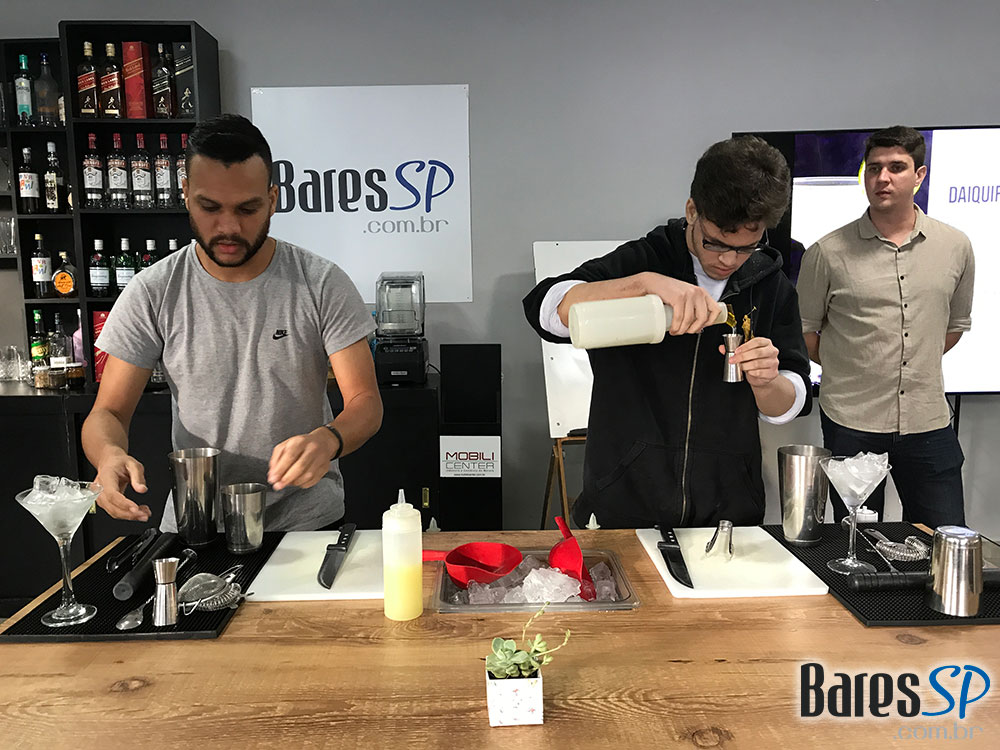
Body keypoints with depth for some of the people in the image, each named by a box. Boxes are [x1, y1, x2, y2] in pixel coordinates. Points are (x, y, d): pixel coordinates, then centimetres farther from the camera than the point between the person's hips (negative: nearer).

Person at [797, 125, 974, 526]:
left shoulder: (955, 246, 5)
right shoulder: (828, 252, -4)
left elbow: (956, 324, 19)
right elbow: (804, 331, 4)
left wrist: (914, 366, 11)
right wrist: (849, 369, 5)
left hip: (929, 421, 3)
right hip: (851, 423, -2)